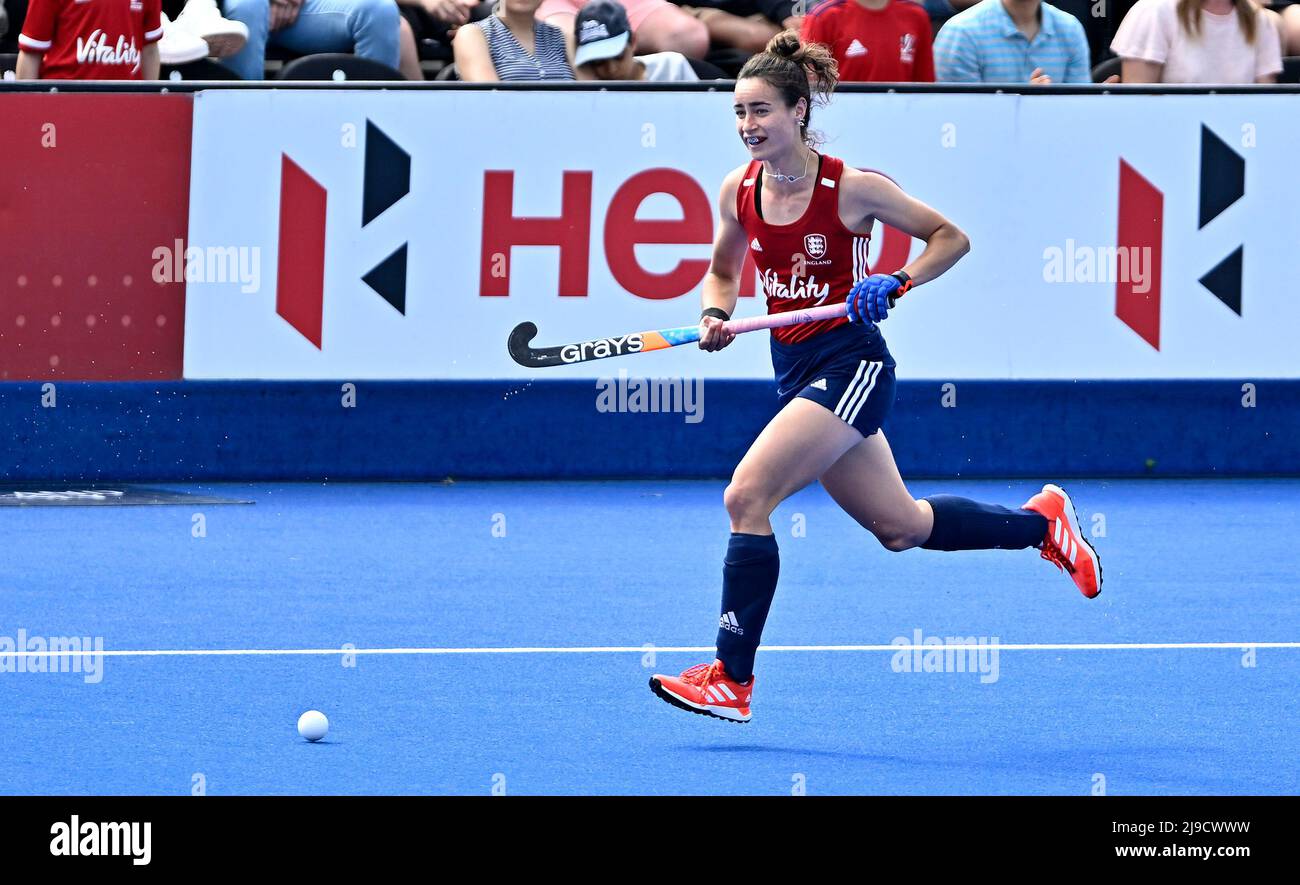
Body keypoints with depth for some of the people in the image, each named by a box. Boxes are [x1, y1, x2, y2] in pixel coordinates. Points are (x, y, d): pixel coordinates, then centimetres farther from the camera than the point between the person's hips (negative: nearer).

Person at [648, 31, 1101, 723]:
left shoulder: (850, 188, -14)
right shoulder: (739, 191, 1)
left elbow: (951, 237, -4)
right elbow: (723, 270, 18)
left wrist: (896, 283, -20)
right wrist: (715, 315, -3)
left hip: (851, 363, -7)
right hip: (794, 371, 7)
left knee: (746, 496, -20)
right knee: (900, 526, 17)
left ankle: (731, 679, -16)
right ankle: (1042, 522, 40)